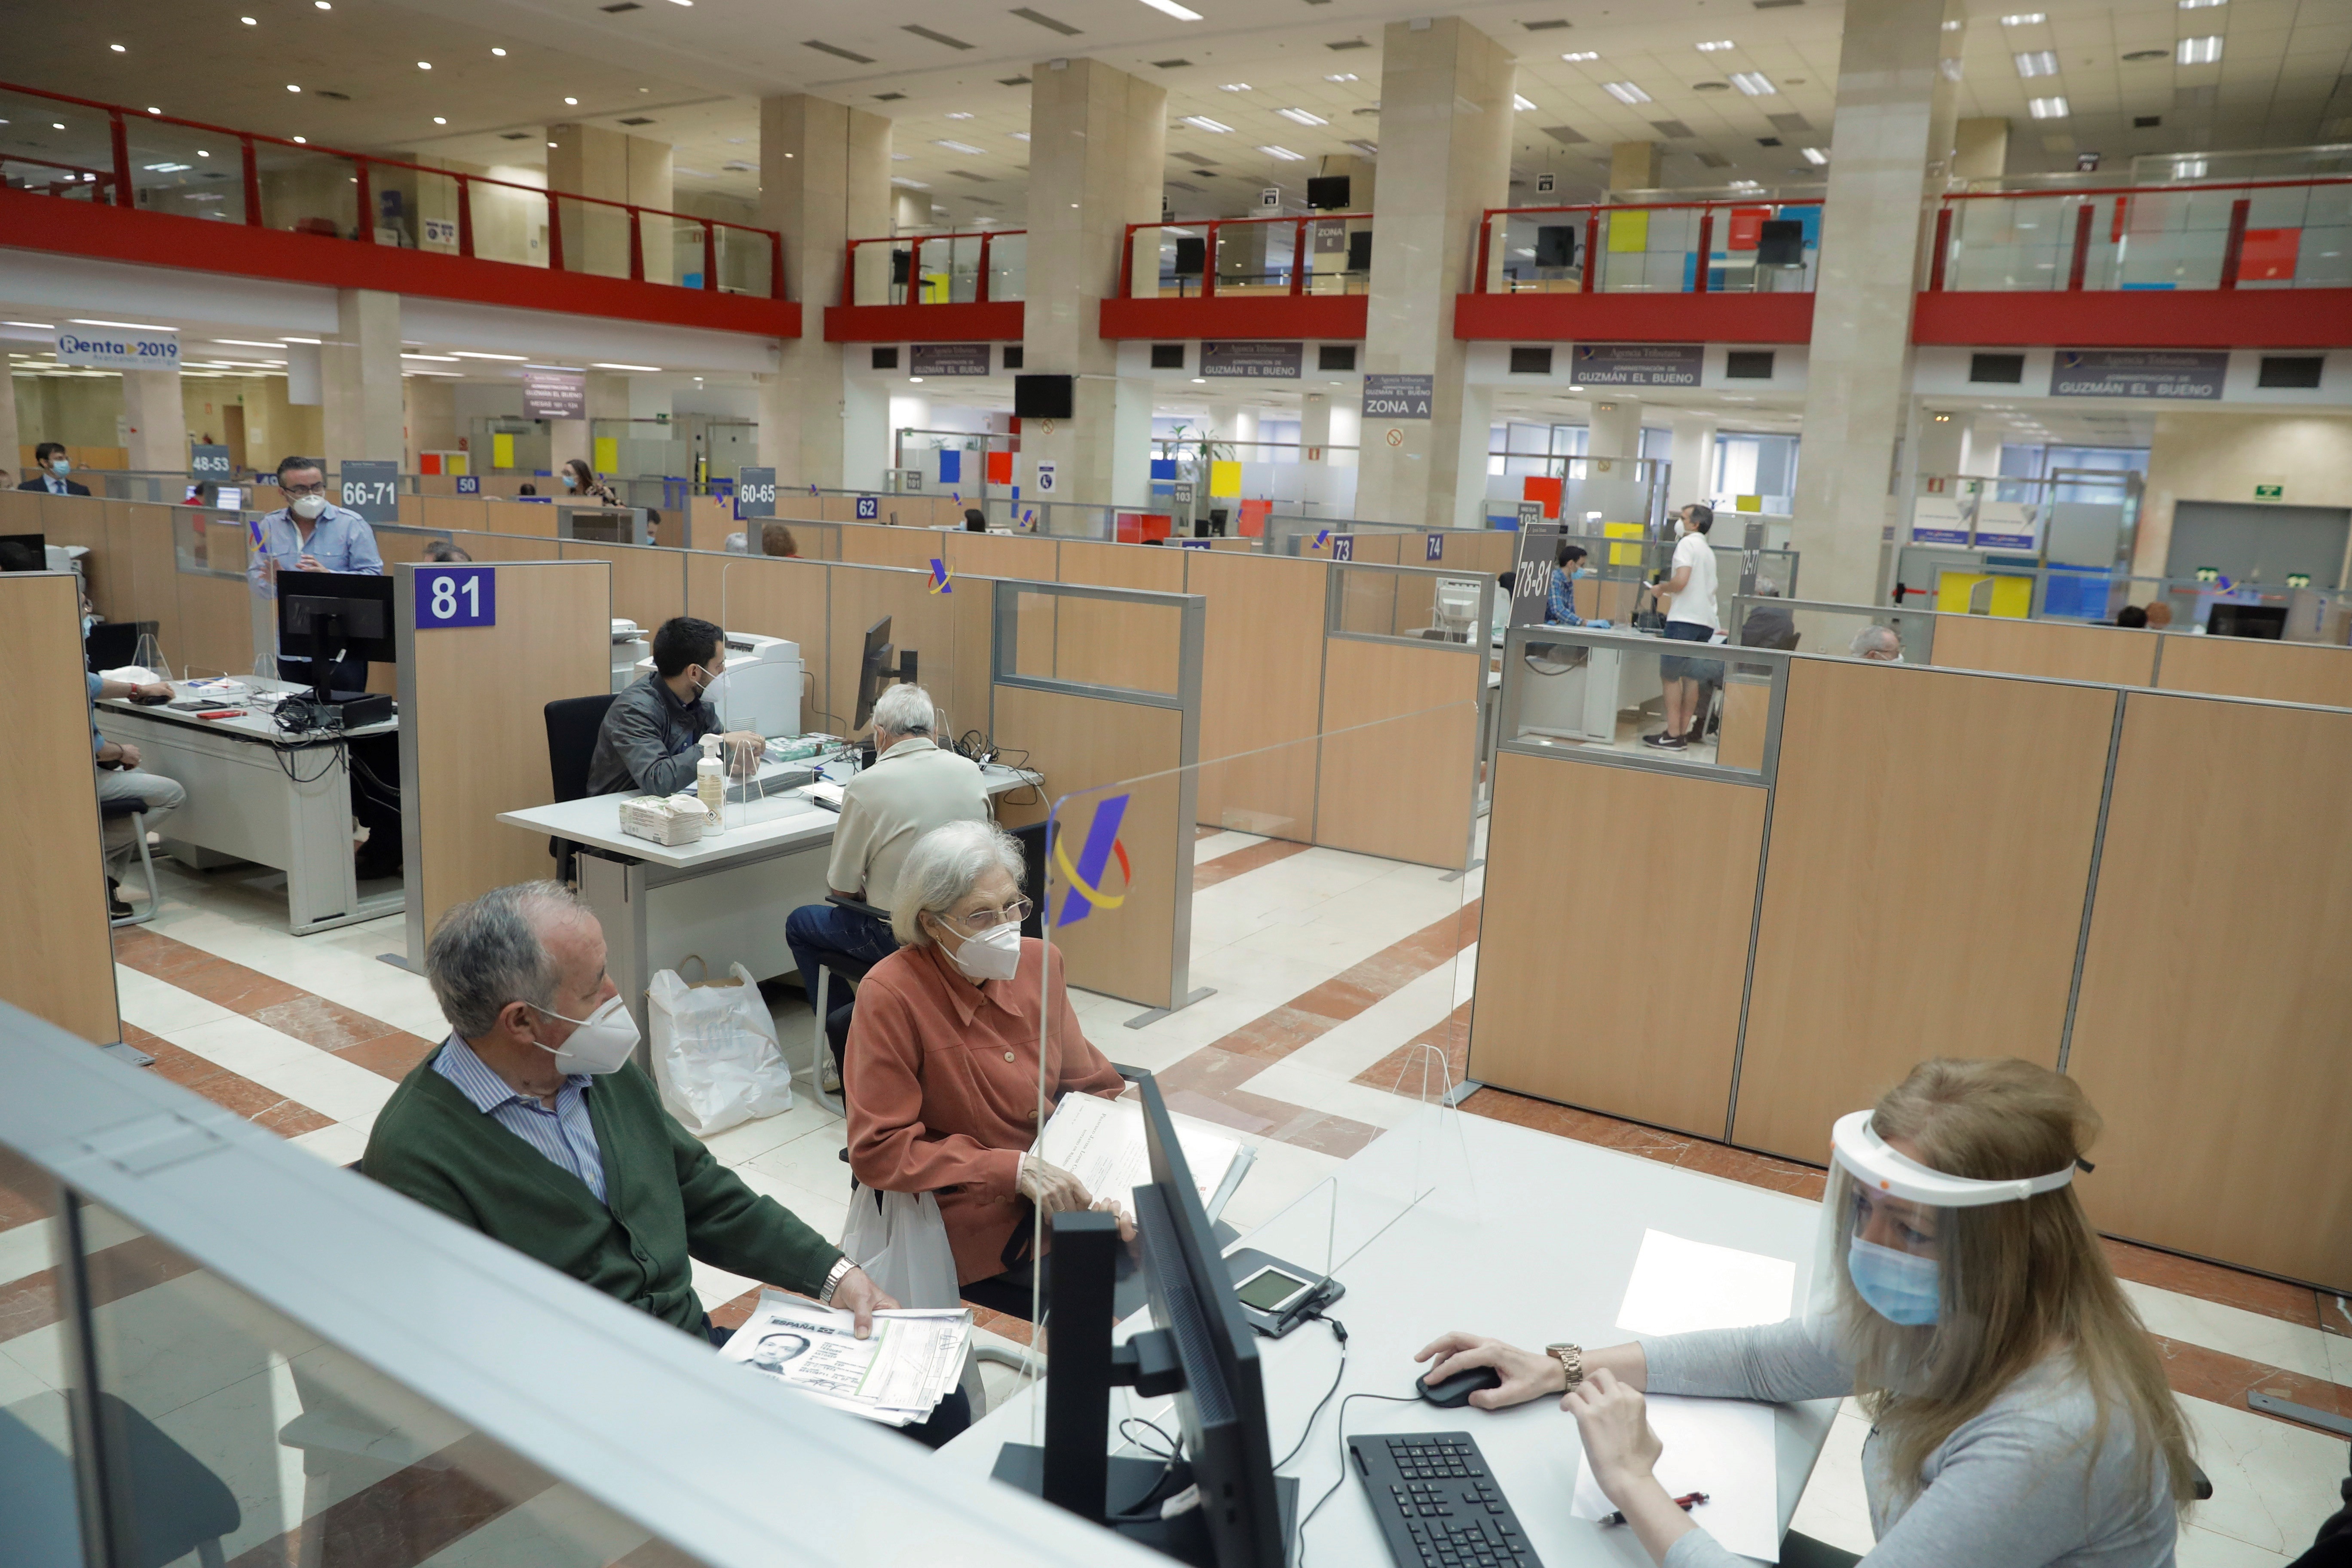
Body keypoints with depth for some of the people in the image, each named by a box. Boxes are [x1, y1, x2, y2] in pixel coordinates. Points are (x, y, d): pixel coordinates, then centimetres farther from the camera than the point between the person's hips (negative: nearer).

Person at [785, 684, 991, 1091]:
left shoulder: (867, 786, -17)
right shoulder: (970, 771, -2)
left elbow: (842, 887, -10)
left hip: (899, 936, -6)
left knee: (799, 924, 21)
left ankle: (852, 1052, 22)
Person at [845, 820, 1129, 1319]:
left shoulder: (1037, 962, 0)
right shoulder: (891, 996, -15)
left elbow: (1090, 1087, 7)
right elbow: (876, 1151, -15)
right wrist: (1014, 1170, -24)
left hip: (1060, 1181, 6)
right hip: (974, 1218, -6)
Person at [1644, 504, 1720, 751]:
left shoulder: (1687, 543, -7)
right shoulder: (1708, 551, 21)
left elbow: (1681, 581, -19)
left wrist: (1662, 588, -1)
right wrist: (1671, 593, 26)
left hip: (1685, 619, -9)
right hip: (1706, 621, 9)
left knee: (1670, 675, -5)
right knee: (1691, 677, 9)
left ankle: (1672, 735, -7)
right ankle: (1683, 732, 8)